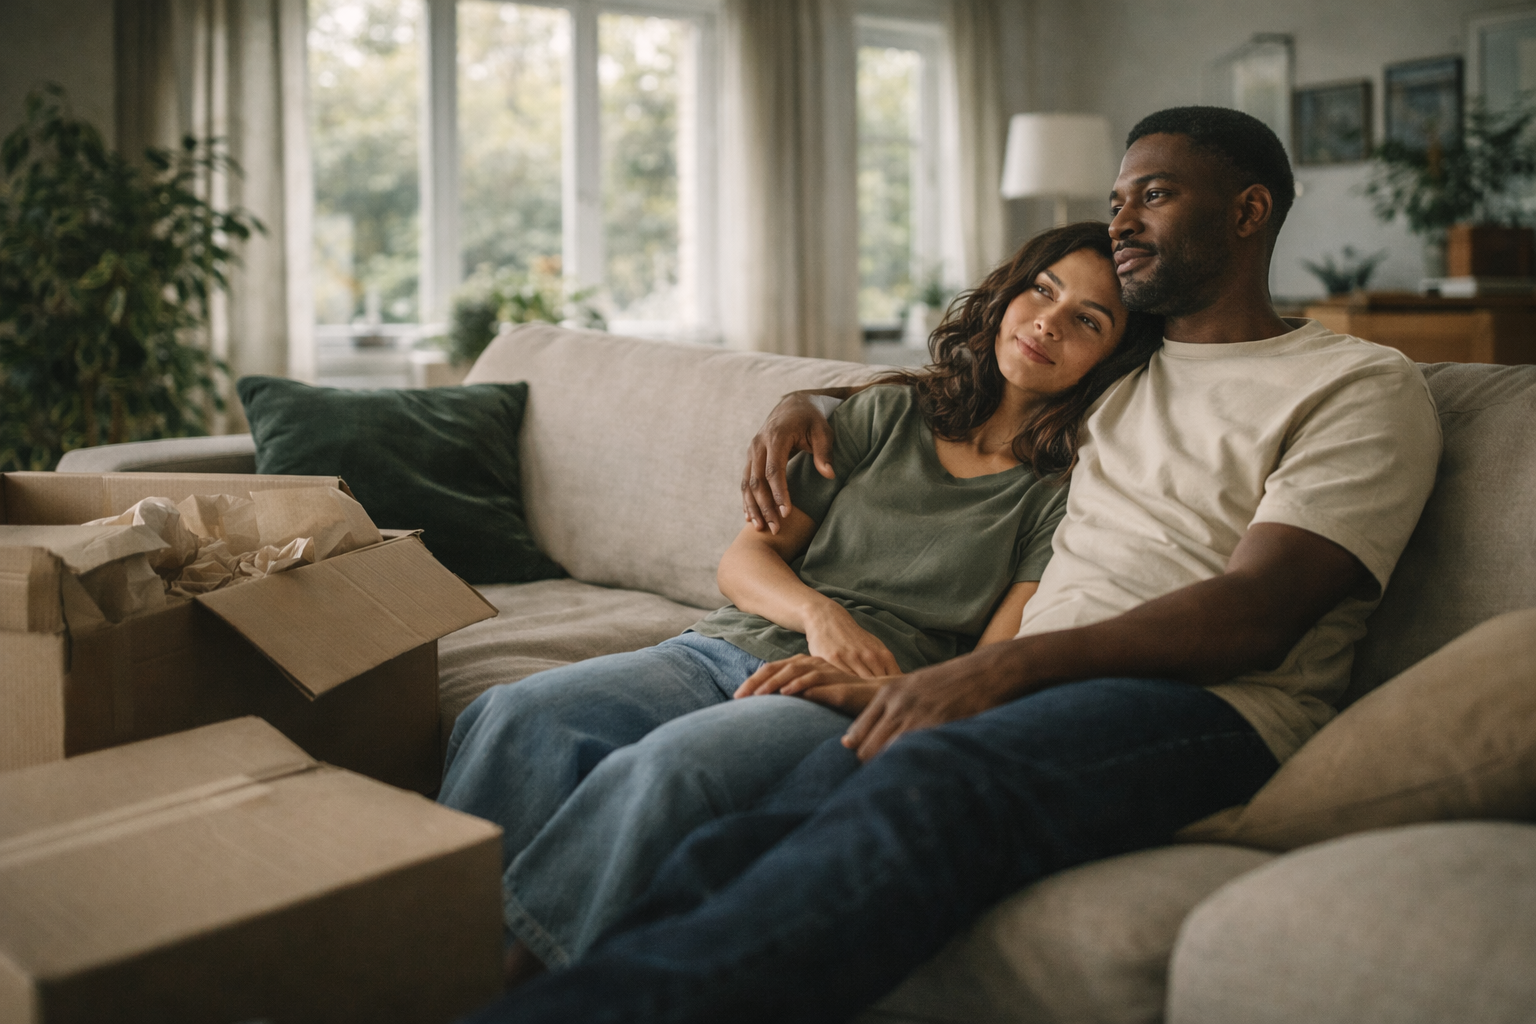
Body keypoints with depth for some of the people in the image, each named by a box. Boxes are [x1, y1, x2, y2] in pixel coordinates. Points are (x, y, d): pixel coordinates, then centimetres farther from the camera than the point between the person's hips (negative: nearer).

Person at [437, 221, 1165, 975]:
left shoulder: (1071, 489, 6)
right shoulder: (890, 413, 17)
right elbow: (745, 559, 13)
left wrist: (873, 692, -22)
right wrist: (819, 614, -9)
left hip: (868, 706, -4)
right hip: (728, 649, 4)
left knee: (668, 765, -36)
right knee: (514, 716, -25)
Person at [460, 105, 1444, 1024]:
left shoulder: (1363, 385, 8)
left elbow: (1255, 614, -9)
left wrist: (1004, 664, -21)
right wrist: (806, 403, 23)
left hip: (1207, 707, -5)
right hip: (1032, 692, 6)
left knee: (930, 782, -38)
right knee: (776, 823, -28)